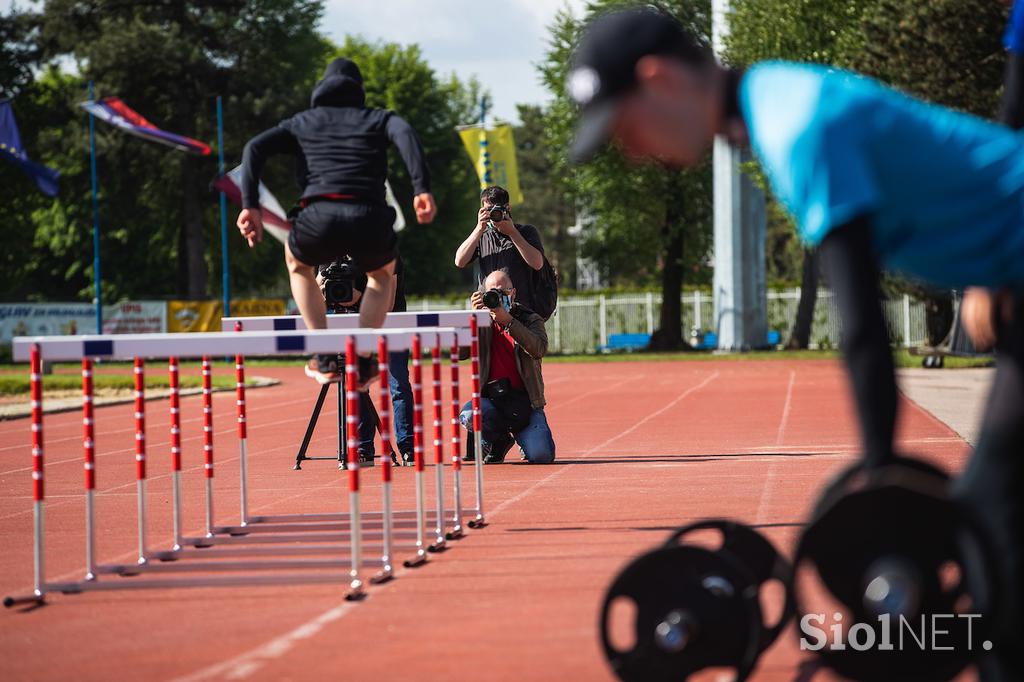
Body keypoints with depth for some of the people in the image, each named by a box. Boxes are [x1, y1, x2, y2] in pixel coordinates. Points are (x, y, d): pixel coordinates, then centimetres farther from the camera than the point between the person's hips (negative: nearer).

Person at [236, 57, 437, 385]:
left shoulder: (302, 122, 27)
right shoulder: (379, 118, 24)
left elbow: (255, 148, 11)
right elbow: (405, 134, 1)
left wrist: (250, 205, 5)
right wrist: (422, 189, -9)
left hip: (319, 218, 0)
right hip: (369, 220, 0)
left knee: (297, 263, 36)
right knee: (382, 273, 35)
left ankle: (325, 357, 22)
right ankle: (362, 358, 20)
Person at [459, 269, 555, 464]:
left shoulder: (531, 320, 7)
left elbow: (539, 349, -16)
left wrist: (508, 321, -25)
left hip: (525, 400, -1)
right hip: (491, 400, 1)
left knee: (542, 455, -23)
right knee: (469, 416, -34)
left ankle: (523, 436, 18)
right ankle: (500, 440, 2)